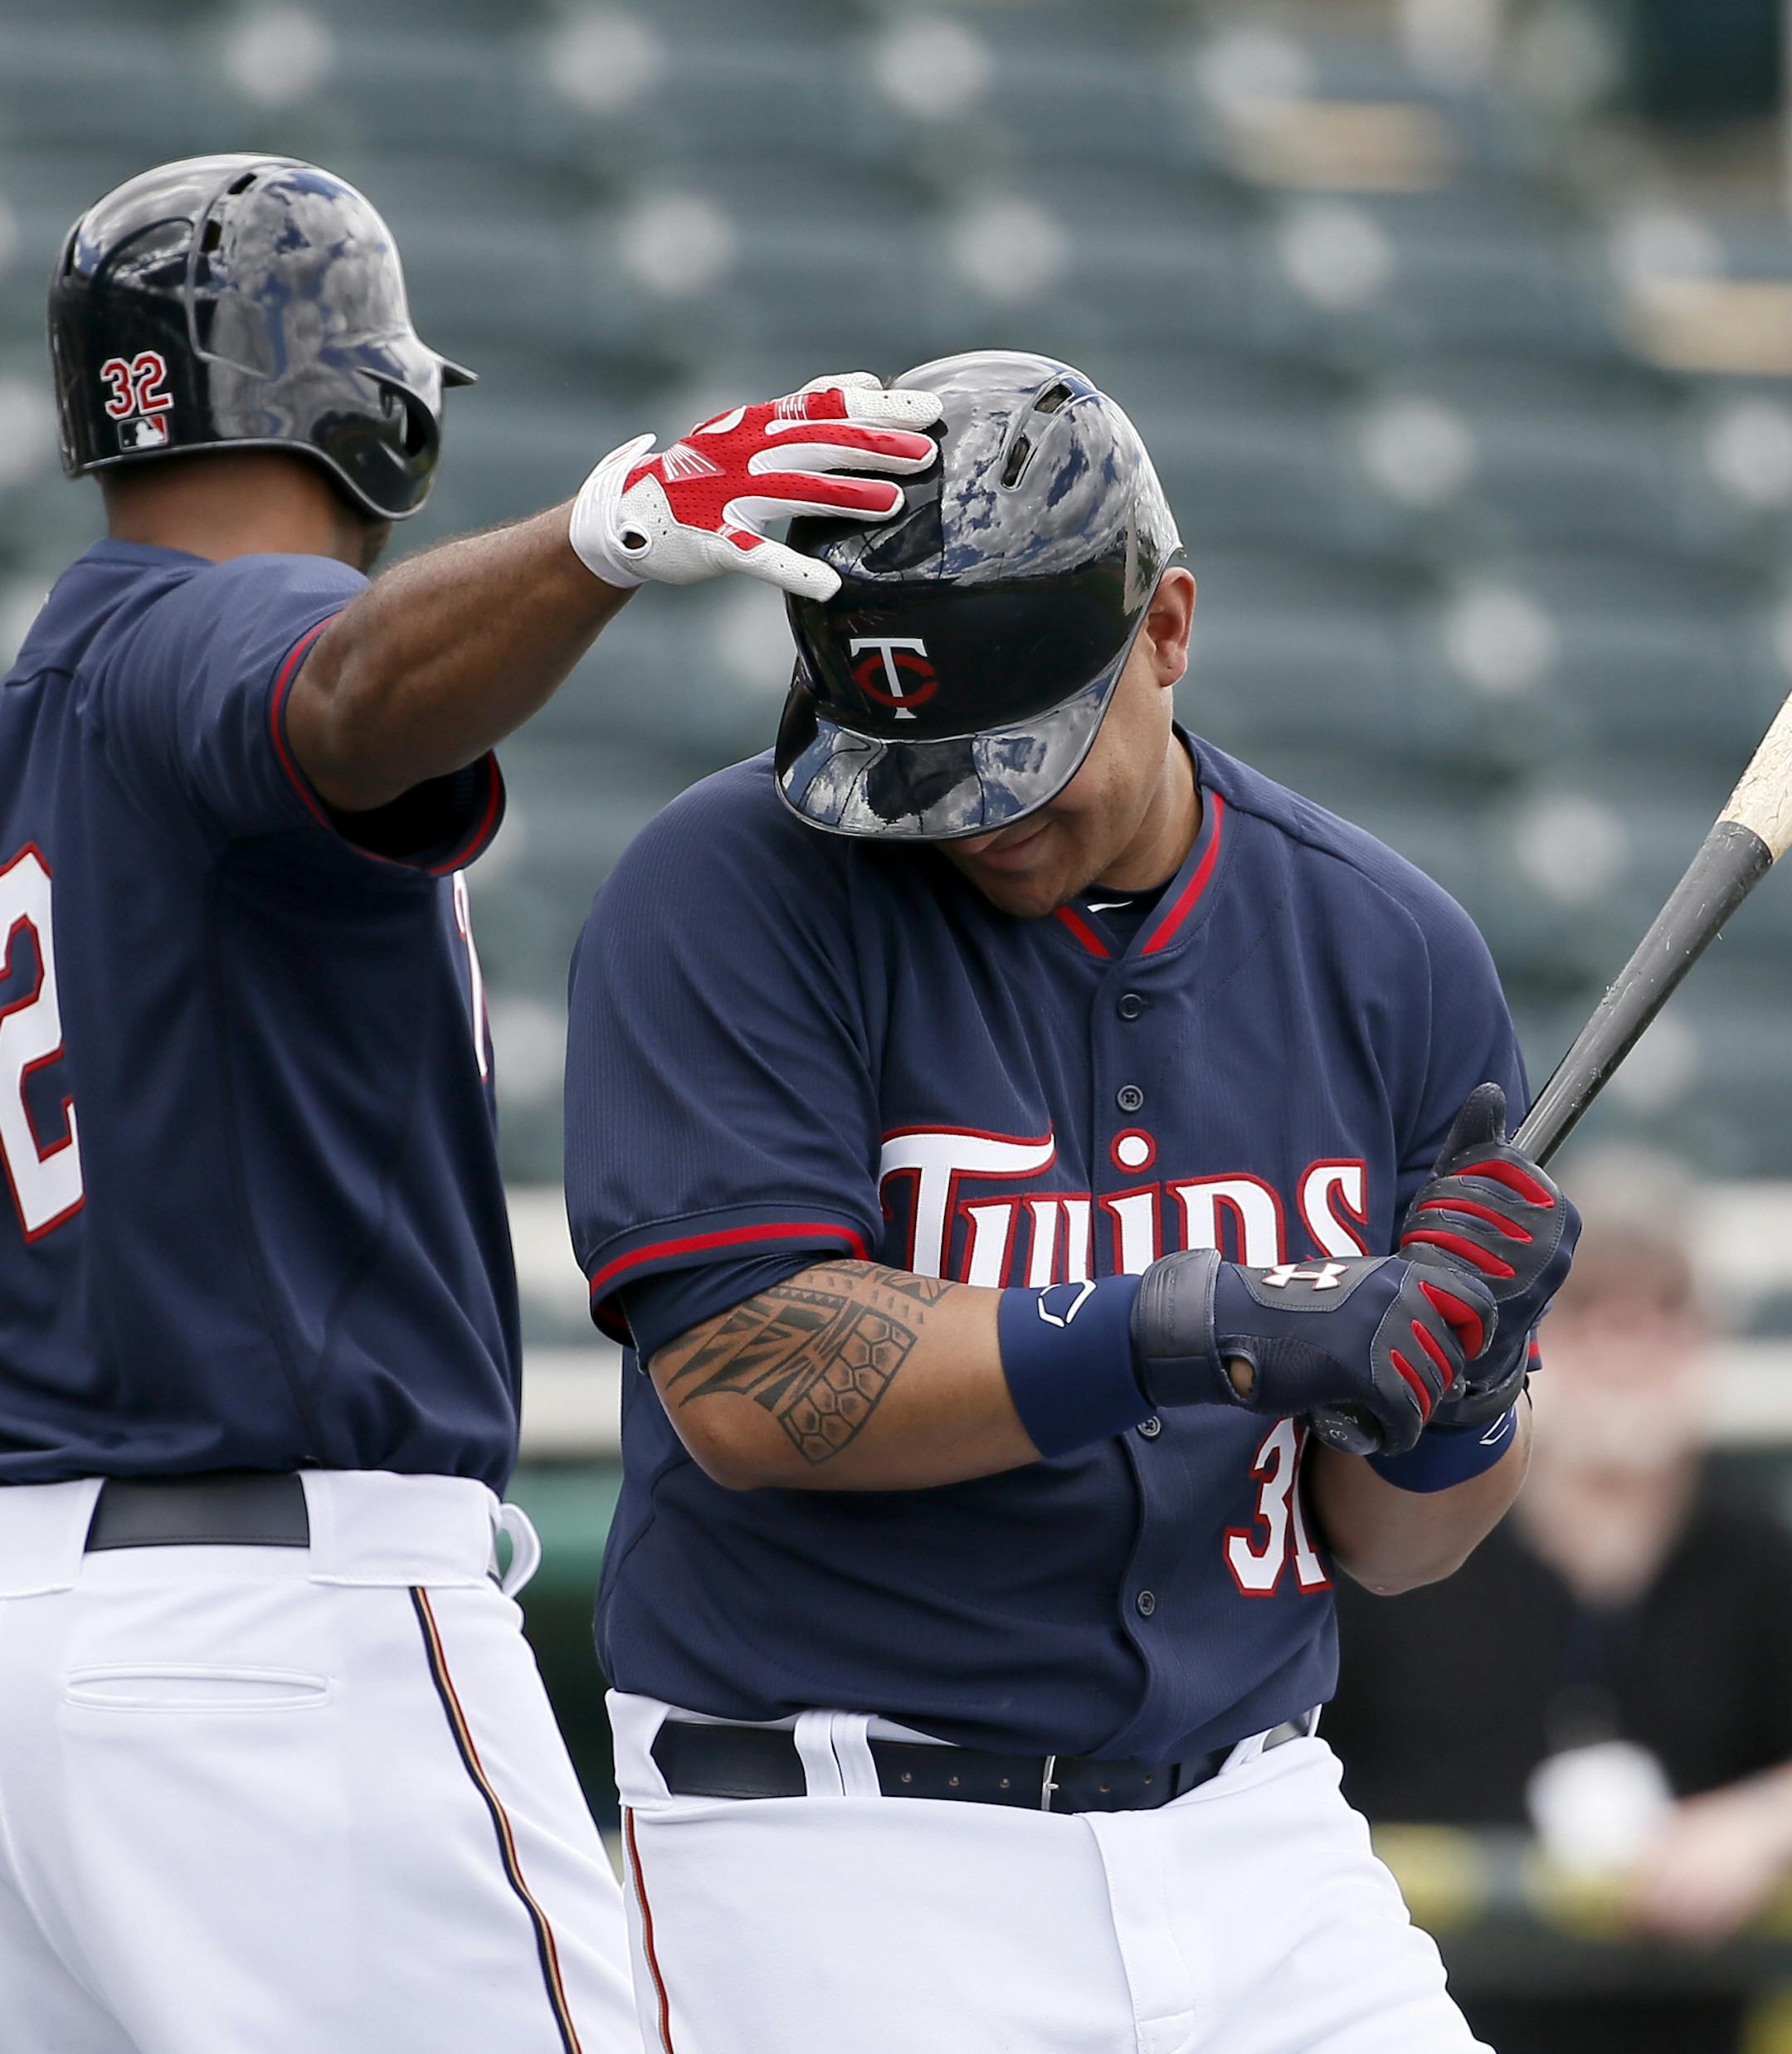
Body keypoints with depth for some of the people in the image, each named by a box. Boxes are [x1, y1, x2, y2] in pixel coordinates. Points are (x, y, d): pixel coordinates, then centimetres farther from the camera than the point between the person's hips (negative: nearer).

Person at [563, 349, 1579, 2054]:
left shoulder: (1384, 953, 5)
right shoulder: (732, 893, -6)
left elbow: (1392, 1545, 8)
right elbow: (744, 1385, -17)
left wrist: (1455, 1394, -14)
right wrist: (1190, 1333, -24)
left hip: (1255, 1844, 4)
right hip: (839, 1853, -4)